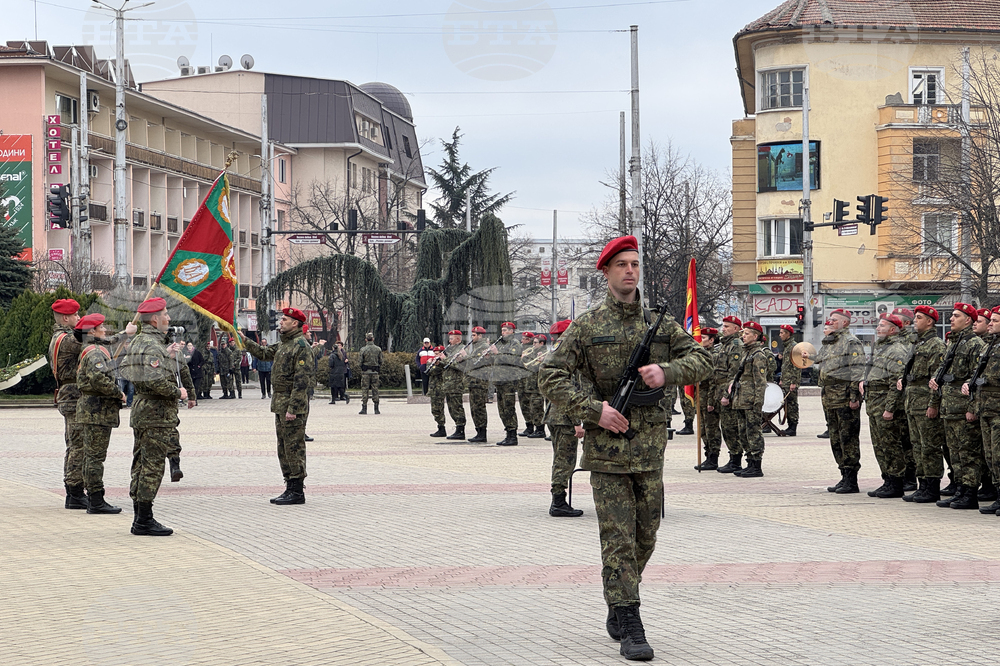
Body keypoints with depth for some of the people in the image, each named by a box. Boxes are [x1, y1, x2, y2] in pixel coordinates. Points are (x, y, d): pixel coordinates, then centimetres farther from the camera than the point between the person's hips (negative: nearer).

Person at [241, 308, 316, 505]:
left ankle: (297, 491, -4)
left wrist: (293, 408, -23)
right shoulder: (284, 344, 15)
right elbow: (264, 353, 33)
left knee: (294, 446, -7)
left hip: (294, 402, -10)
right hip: (280, 402, 10)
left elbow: (301, 380, -20)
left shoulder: (301, 346, -15)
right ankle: (290, 488, 19)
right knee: (283, 447, 13)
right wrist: (245, 341, 24)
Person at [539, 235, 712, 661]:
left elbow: (702, 359, 7)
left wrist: (667, 371, -14)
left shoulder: (660, 323, 8)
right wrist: (593, 409, -14)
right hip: (607, 447, -4)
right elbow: (551, 377, -3)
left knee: (645, 536, 11)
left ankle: (618, 605, 32)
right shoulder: (586, 327, 0)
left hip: (650, 446, 4)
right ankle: (630, 629, -6)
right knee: (618, 538, -6)